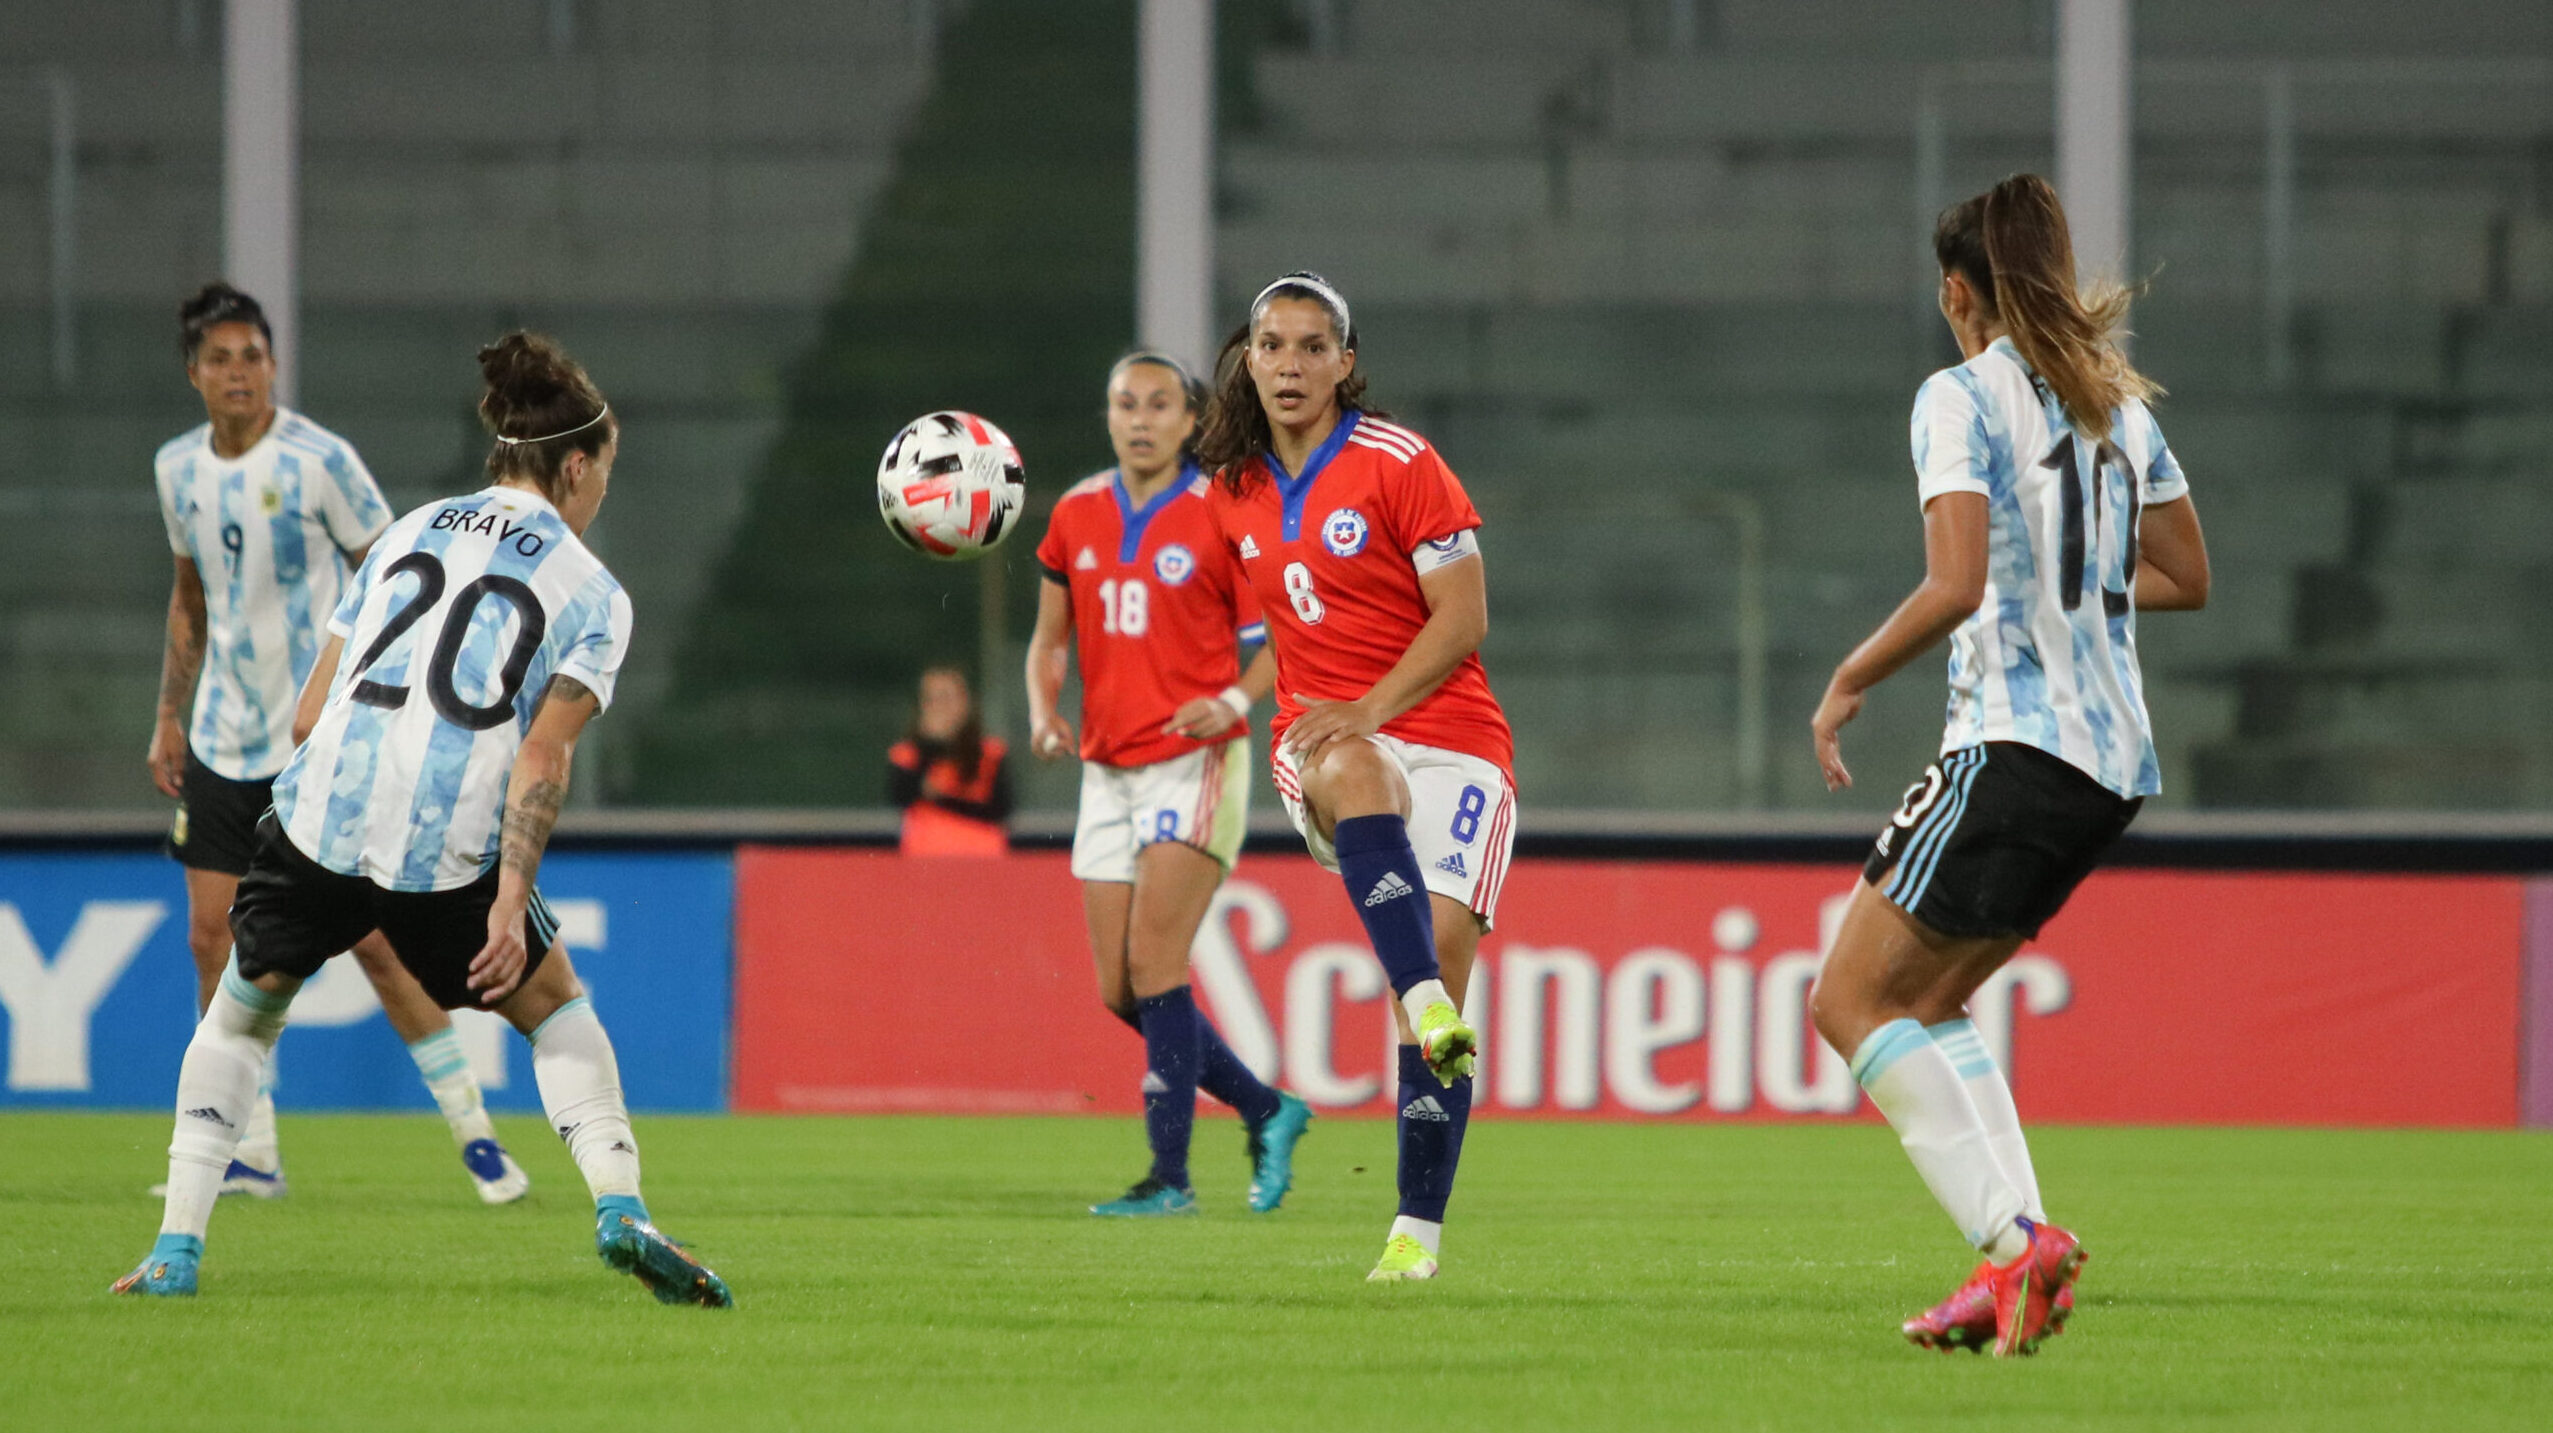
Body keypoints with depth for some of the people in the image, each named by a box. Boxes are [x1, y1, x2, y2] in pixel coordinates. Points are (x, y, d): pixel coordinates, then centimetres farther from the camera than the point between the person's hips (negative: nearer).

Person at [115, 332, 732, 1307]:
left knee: (242, 1013, 22)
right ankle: (619, 1210, 4)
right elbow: (543, 759, -6)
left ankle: (176, 1250, 14)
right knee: (554, 1006, 21)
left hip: (318, 821, 2)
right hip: (451, 854, -2)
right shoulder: (592, 595, 7)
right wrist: (509, 906, -9)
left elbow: (308, 714, 14)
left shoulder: (410, 534, 17)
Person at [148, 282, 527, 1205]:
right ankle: (251, 1153, 7)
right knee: (213, 938, -1)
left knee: (374, 938, -8)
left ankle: (473, 1131, 4)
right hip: (223, 740, 5)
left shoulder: (319, 461, -12)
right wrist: (169, 718, 17)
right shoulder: (179, 469, 5)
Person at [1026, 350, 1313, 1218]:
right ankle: (1267, 1111, 22)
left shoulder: (1221, 515, -7)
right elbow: (1051, 637, 17)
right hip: (1108, 771, 6)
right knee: (1119, 990, 4)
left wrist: (1236, 700, -21)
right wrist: (1043, 710, -2)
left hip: (1194, 763, -6)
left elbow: (1282, 640, -3)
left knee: (1153, 964, -15)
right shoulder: (1077, 516, 9)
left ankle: (1169, 1175, -10)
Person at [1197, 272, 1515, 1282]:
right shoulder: (1236, 488, 11)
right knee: (1356, 776, -37)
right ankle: (1429, 1010, -52)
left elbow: (1462, 616, -8)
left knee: (1443, 947, -14)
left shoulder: (1398, 465, -5)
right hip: (1321, 735, 2)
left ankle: (1419, 1230, -8)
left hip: (1446, 735, -2)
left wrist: (1370, 709, -16)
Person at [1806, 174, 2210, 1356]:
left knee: (1851, 1000, -3)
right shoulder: (2117, 402, 14)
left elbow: (1957, 584, -20)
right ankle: (2017, 1261, 3)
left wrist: (1849, 681, -8)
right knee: (1927, 1002, 17)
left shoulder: (1962, 397, -8)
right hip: (2117, 761, 8)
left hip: (2015, 745, -8)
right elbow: (2185, 578, 21)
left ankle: (2013, 1236, -19)